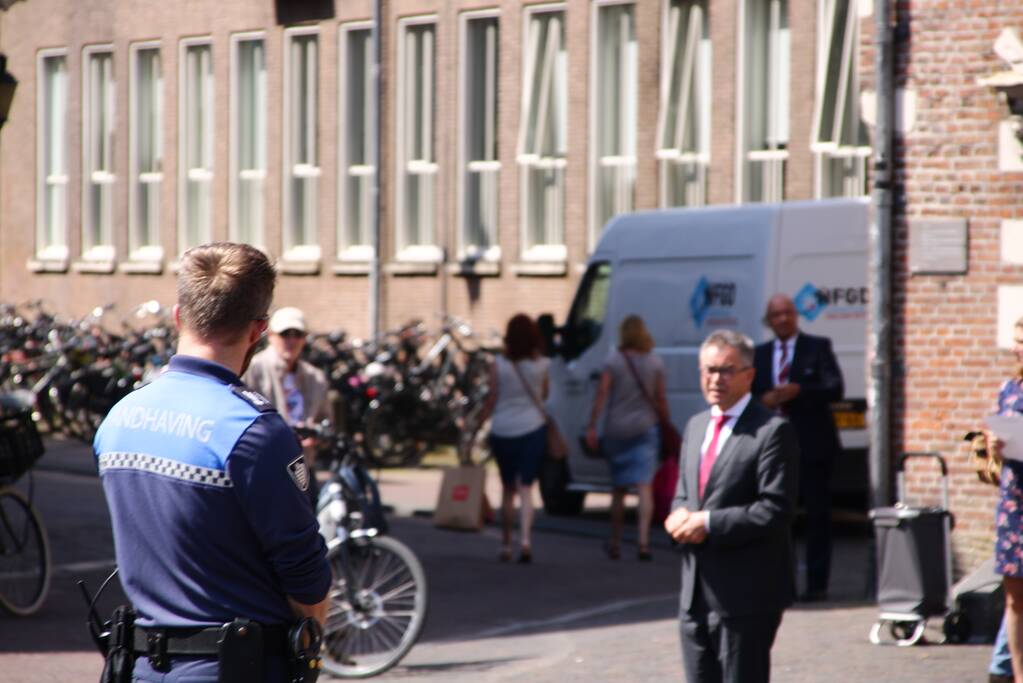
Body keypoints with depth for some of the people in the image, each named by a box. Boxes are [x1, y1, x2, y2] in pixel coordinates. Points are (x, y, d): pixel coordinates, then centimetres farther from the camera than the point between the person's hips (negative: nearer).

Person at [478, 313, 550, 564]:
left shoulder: (499, 364, -5)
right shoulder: (541, 364, -2)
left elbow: (492, 399, -4)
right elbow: (544, 395, 10)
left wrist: (480, 424, 5)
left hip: (503, 430, 0)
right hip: (533, 428, 0)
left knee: (508, 489, 15)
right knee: (525, 488, -1)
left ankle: (506, 545, 20)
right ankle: (525, 538, -22)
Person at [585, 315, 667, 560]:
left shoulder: (613, 361, -4)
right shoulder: (655, 363, 1)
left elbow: (602, 395, -9)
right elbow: (660, 400, 4)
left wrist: (591, 427, -9)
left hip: (616, 429, 0)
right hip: (644, 429, 0)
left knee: (618, 488, 12)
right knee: (644, 485, -7)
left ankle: (615, 543, 21)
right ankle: (643, 540, -23)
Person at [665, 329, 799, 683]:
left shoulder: (773, 431, -9)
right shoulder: (696, 426, 17)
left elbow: (776, 509, -16)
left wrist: (709, 524, -19)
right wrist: (680, 516, -1)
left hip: (746, 594, -8)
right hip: (696, 596, 8)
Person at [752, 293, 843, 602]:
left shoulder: (818, 347, 2)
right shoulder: (759, 354, 15)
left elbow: (835, 389, -7)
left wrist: (798, 391, -20)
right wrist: (764, 401, -8)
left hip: (812, 445, -4)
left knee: (817, 514, -1)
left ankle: (817, 583, 2)